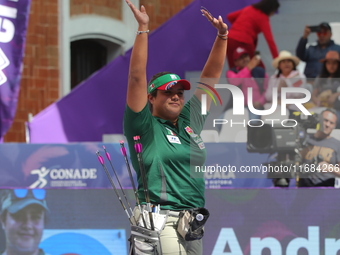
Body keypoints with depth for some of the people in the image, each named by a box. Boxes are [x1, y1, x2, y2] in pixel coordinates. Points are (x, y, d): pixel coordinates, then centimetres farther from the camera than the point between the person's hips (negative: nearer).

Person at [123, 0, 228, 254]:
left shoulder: (189, 122, 15)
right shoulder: (144, 127, 0)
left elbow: (209, 78, 17)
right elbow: (137, 77, -9)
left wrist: (222, 36, 11)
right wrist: (143, 29, -13)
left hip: (194, 222, 7)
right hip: (161, 221, -7)